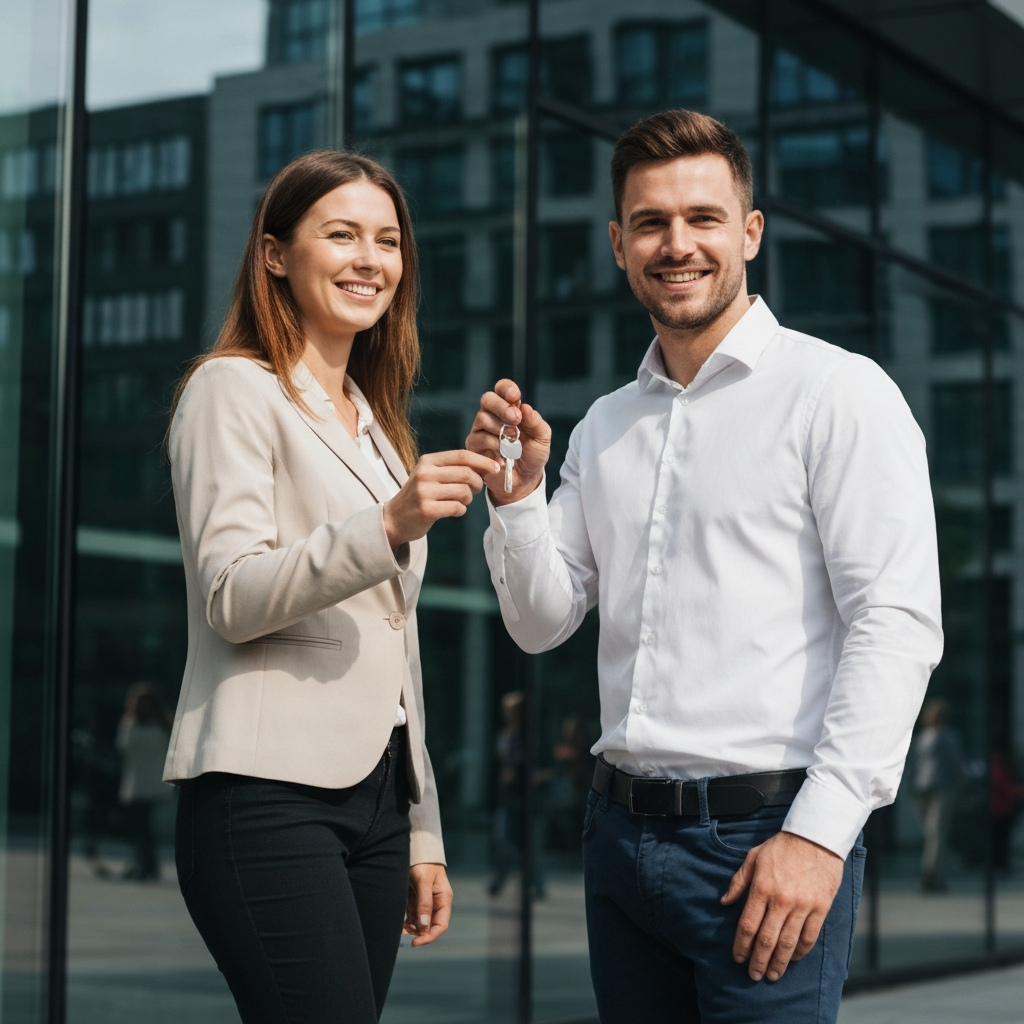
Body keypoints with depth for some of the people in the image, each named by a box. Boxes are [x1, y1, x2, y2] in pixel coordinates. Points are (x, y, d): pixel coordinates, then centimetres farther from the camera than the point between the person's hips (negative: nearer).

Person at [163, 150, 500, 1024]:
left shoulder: (371, 422, 25)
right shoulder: (235, 389, 0)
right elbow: (231, 598, -12)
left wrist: (422, 833, 20)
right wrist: (387, 526, -26)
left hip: (373, 794, 8)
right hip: (270, 795, -8)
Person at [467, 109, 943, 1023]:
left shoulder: (837, 392, -6)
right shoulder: (604, 426, 15)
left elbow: (898, 624, -13)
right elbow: (542, 625, 15)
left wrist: (819, 832, -18)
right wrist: (518, 494, -2)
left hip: (764, 835, -6)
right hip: (622, 835, 6)